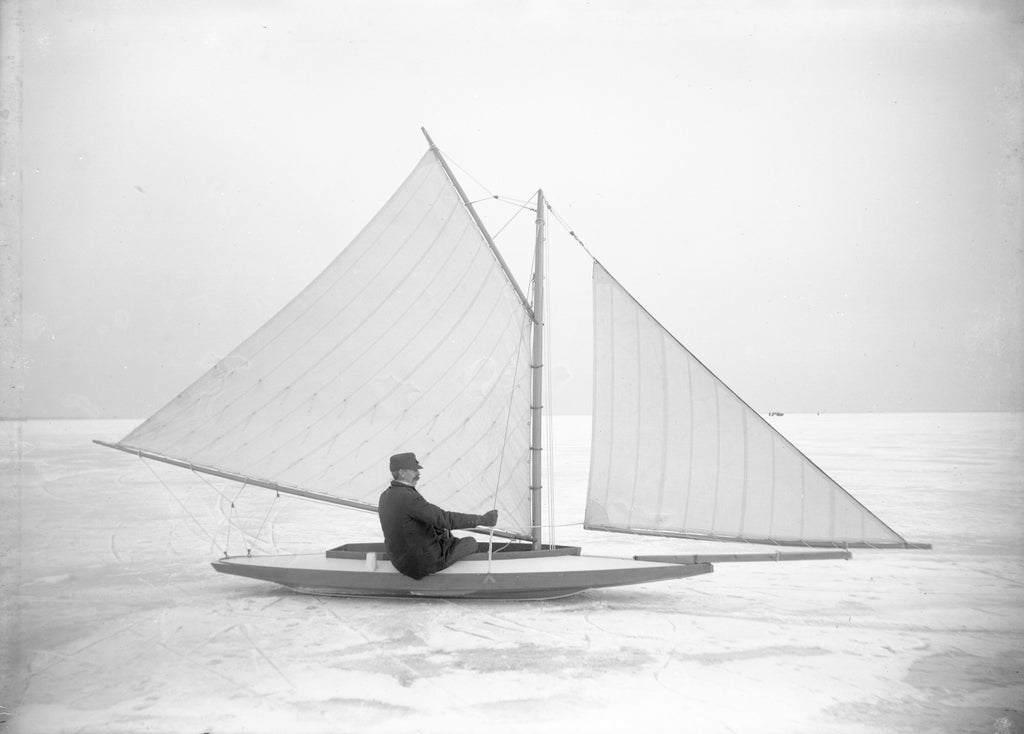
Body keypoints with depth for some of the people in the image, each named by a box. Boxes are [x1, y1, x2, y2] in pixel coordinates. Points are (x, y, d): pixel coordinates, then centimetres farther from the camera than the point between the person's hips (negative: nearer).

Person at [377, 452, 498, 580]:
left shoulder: (385, 496, -2)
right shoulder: (409, 498, -31)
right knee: (470, 543, 14)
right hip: (423, 562, -8)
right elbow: (445, 519, -32)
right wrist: (482, 519, -26)